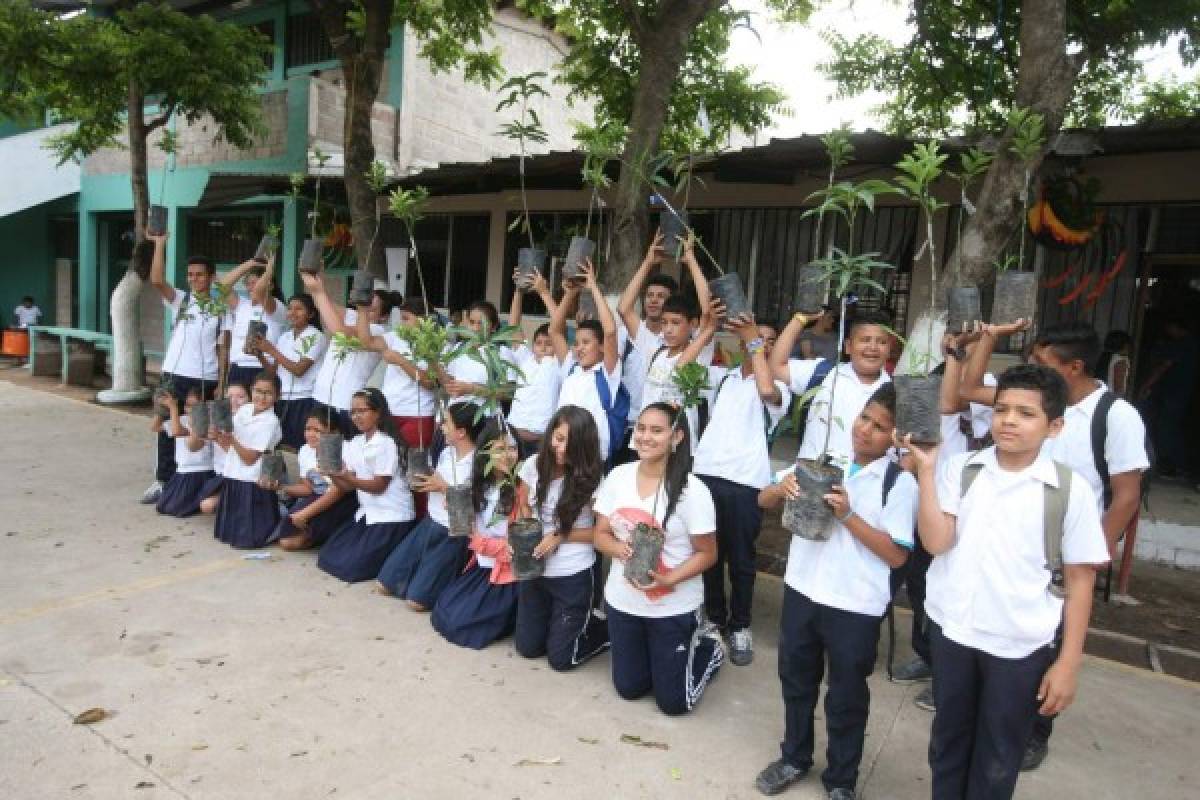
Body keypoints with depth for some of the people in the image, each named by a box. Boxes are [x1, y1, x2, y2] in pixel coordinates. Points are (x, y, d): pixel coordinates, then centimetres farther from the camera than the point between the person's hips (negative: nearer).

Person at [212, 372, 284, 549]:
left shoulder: (270, 422, -16)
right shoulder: (244, 410, 5)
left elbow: (250, 458, -17)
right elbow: (229, 448, 9)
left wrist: (231, 439, -25)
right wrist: (219, 436, -9)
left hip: (252, 483, -7)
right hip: (232, 477, 7)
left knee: (245, 539, -2)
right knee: (225, 533, 17)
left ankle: (278, 523, 16)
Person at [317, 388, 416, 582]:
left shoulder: (387, 443, -15)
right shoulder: (354, 443, 8)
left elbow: (379, 486, -16)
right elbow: (347, 486, 3)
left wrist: (347, 477, -28)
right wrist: (332, 474, -17)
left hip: (392, 517, -8)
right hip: (367, 512, 8)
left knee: (350, 566, -13)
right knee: (327, 557, 6)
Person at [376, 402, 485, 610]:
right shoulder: (446, 452, 3)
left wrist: (444, 487, -21)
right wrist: (423, 482, -6)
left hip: (453, 535, -8)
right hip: (429, 524, 8)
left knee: (416, 600, -10)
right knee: (385, 583, 9)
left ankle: (451, 581, 14)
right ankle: (430, 574, 26)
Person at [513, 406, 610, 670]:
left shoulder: (591, 478, -17)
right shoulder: (533, 465, -6)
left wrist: (559, 537, -19)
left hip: (573, 576, -4)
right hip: (534, 570, 5)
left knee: (560, 659, 3)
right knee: (528, 647, 16)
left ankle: (608, 629, 27)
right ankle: (564, 623, 41)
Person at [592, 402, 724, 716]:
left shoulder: (692, 490, -19)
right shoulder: (618, 476, -6)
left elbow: (707, 554, -12)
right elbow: (601, 534, 1)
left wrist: (668, 579, -26)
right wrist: (619, 549, -21)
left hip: (674, 609, -4)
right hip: (622, 601, 5)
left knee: (673, 702, 8)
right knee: (628, 688, 18)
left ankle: (709, 644, 33)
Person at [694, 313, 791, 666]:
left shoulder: (778, 387, 5)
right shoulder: (723, 377, 16)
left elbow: (767, 391, -18)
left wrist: (755, 342, -12)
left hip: (745, 481, -3)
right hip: (705, 473, 3)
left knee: (740, 558, 6)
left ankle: (740, 626, 20)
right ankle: (714, 617, 28)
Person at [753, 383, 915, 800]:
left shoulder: (900, 482, -11)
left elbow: (897, 556, -15)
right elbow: (763, 501, 4)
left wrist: (848, 515, -24)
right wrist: (782, 488, -19)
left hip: (856, 606, -4)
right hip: (802, 591, 4)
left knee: (847, 697, 14)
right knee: (796, 680, 21)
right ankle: (794, 758, 43)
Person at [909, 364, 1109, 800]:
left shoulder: (1071, 489, -8)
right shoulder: (958, 470, -4)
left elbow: (1080, 579, -3)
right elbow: (936, 541, -13)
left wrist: (1068, 663, -3)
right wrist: (925, 469, -18)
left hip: (1021, 647, -1)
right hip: (951, 630, 2)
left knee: (996, 763, 14)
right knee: (947, 742, 21)